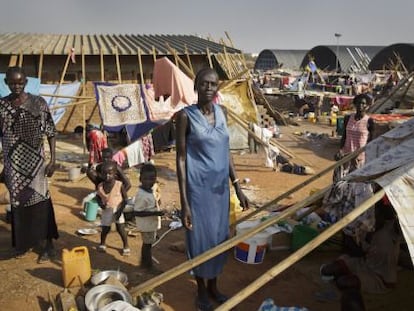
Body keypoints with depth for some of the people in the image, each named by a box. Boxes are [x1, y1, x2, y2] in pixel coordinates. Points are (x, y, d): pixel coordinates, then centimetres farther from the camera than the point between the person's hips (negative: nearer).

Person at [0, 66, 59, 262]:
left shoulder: (38, 103, -4)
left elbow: (51, 133, -2)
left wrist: (53, 160, -8)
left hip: (35, 161, -3)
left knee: (40, 201, -1)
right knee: (18, 202, 11)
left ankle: (48, 244, 9)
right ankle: (23, 242, 27)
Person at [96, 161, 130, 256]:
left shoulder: (119, 185, -18)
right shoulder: (100, 186, -9)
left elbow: (125, 198, -11)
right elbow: (98, 196, 10)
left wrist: (120, 211, -16)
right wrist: (100, 204, -11)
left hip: (117, 210, -2)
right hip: (106, 211, 3)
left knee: (121, 229, -1)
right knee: (105, 229, 11)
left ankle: (126, 246, 19)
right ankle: (102, 244, 38)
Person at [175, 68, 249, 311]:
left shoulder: (222, 112, 4)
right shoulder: (186, 115, -12)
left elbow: (226, 152, 11)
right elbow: (181, 159, -11)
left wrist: (237, 186, 7)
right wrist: (184, 202, -15)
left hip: (220, 185, 5)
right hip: (198, 186, -5)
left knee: (220, 236, 15)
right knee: (201, 237, 8)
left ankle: (213, 286, 37)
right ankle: (201, 290, 30)